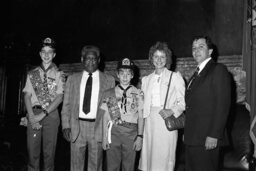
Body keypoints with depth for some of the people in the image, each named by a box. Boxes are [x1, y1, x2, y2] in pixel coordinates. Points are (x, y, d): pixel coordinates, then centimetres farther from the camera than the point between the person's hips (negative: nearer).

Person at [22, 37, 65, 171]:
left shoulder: (59, 74, 5)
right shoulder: (32, 74, 12)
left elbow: (59, 98, -3)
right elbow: (27, 96, 6)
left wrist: (42, 114, -12)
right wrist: (32, 116, -9)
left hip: (51, 114, -1)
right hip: (33, 113, 2)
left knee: (49, 151, 1)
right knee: (32, 150, 1)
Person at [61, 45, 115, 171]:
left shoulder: (109, 80, 5)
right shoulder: (72, 79, 10)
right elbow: (66, 104, 9)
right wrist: (66, 125, -1)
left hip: (98, 128, -1)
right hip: (76, 127, 1)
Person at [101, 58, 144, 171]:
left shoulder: (138, 93, 3)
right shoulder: (109, 93, 6)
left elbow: (140, 117, 3)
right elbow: (106, 116, 6)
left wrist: (140, 136, -3)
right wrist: (104, 137, 2)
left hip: (131, 133, -1)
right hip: (113, 132, 1)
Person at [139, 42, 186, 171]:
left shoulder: (175, 76, 5)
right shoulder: (146, 79, 16)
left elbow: (182, 101, 0)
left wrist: (172, 111, -17)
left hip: (167, 121, -3)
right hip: (150, 122, 4)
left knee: (164, 157, -5)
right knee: (149, 156, 2)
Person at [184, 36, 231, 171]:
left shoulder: (218, 70, -6)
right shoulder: (197, 74, 19)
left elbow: (223, 105, -14)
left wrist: (214, 135, -20)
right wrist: (186, 132, 11)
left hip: (207, 140, -8)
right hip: (191, 139, 8)